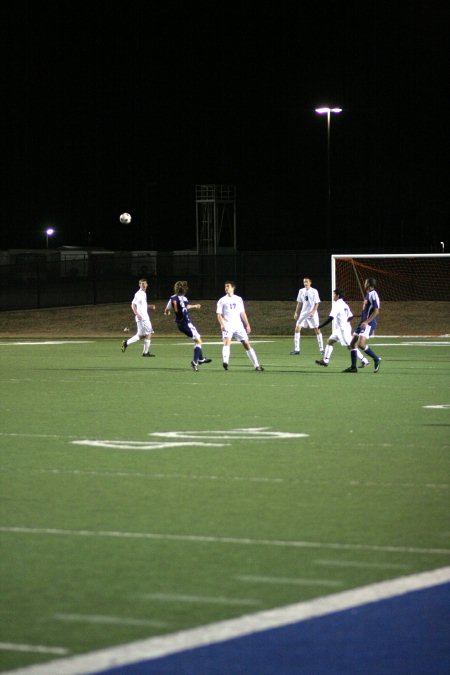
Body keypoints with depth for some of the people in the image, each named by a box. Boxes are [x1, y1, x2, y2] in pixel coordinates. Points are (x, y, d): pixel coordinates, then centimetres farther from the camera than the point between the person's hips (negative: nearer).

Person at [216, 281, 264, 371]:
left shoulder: (238, 299, 15)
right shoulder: (222, 300, 7)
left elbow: (242, 313, 18)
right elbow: (219, 314, 1)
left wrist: (247, 325, 11)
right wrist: (222, 324, -16)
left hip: (239, 326, 3)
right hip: (227, 326, -3)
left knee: (247, 344, 1)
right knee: (227, 342, -26)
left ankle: (256, 365, 6)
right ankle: (225, 362, -40)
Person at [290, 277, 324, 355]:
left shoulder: (314, 291, -6)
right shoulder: (301, 291, 7)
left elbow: (316, 303, -7)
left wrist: (313, 312, -18)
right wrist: (296, 313, 9)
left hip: (312, 314, -4)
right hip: (303, 313, 4)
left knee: (317, 330, -1)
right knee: (297, 328, -8)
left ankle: (321, 349, 9)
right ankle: (296, 350, -6)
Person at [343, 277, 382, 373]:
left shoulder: (373, 295, -12)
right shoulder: (367, 294, 17)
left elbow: (376, 311, -20)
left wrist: (366, 322, -24)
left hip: (369, 323, -10)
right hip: (364, 322, 10)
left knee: (361, 344, -22)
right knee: (353, 343, 7)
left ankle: (376, 359, -7)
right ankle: (353, 367, 11)